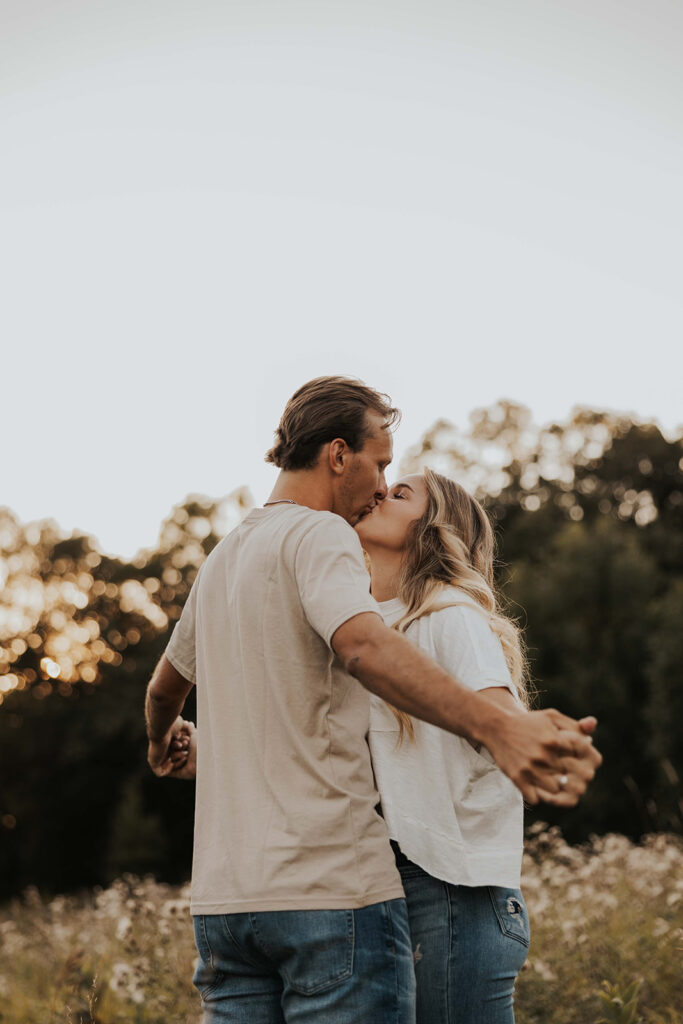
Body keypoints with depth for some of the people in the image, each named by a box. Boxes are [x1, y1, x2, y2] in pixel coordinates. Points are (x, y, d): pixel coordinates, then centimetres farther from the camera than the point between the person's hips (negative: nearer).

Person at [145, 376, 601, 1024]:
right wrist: (495, 727, -43)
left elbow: (166, 686, 34)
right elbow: (362, 646, -29)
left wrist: (159, 742, 58)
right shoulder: (318, 533, -7)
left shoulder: (220, 559, 19)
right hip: (332, 885, -8)